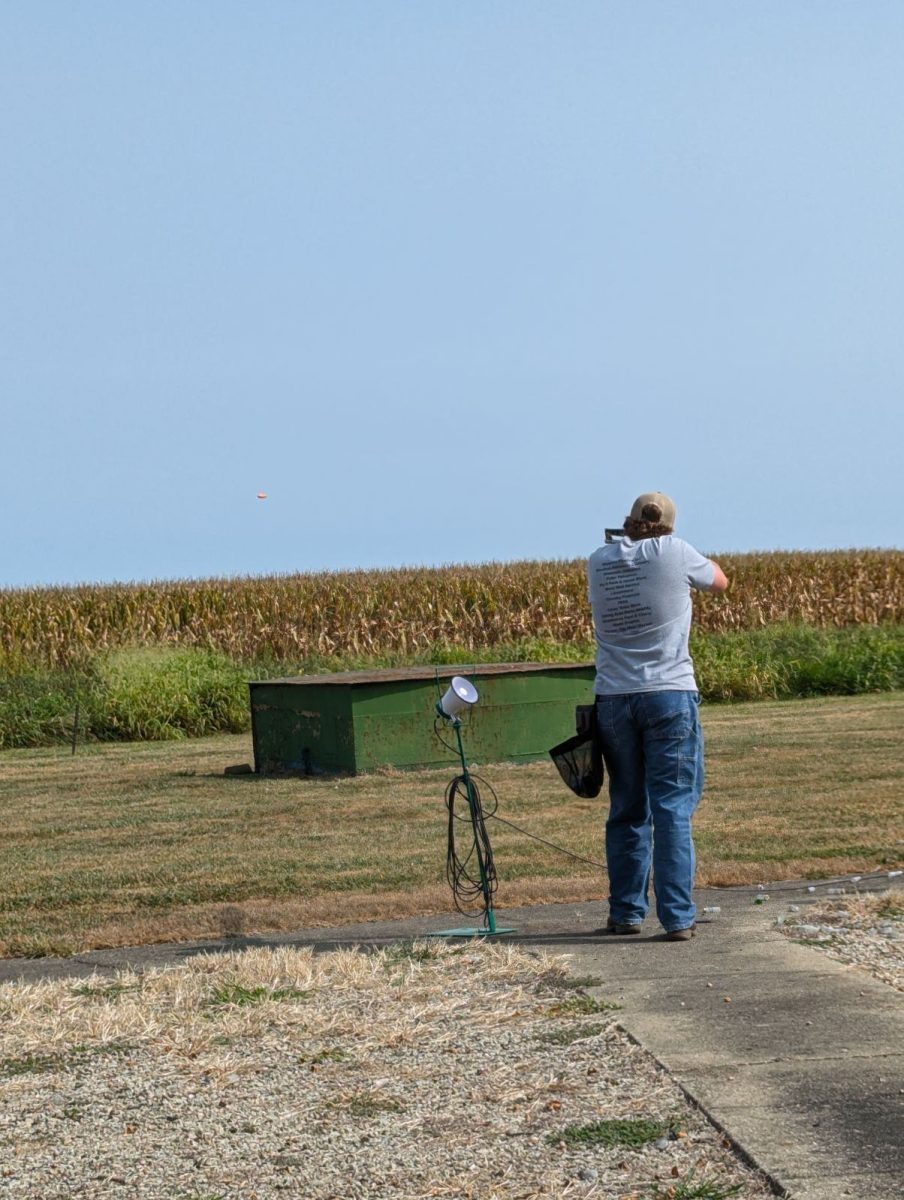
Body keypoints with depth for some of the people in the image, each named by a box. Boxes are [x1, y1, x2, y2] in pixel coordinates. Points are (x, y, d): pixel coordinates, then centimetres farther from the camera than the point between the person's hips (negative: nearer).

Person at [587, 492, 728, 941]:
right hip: (669, 694, -3)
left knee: (626, 811, 13)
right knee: (673, 810, -3)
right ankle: (677, 917, -7)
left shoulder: (599, 562, 5)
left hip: (613, 699, 3)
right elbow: (719, 581, 15)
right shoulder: (674, 554, -4)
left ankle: (625, 913, 17)